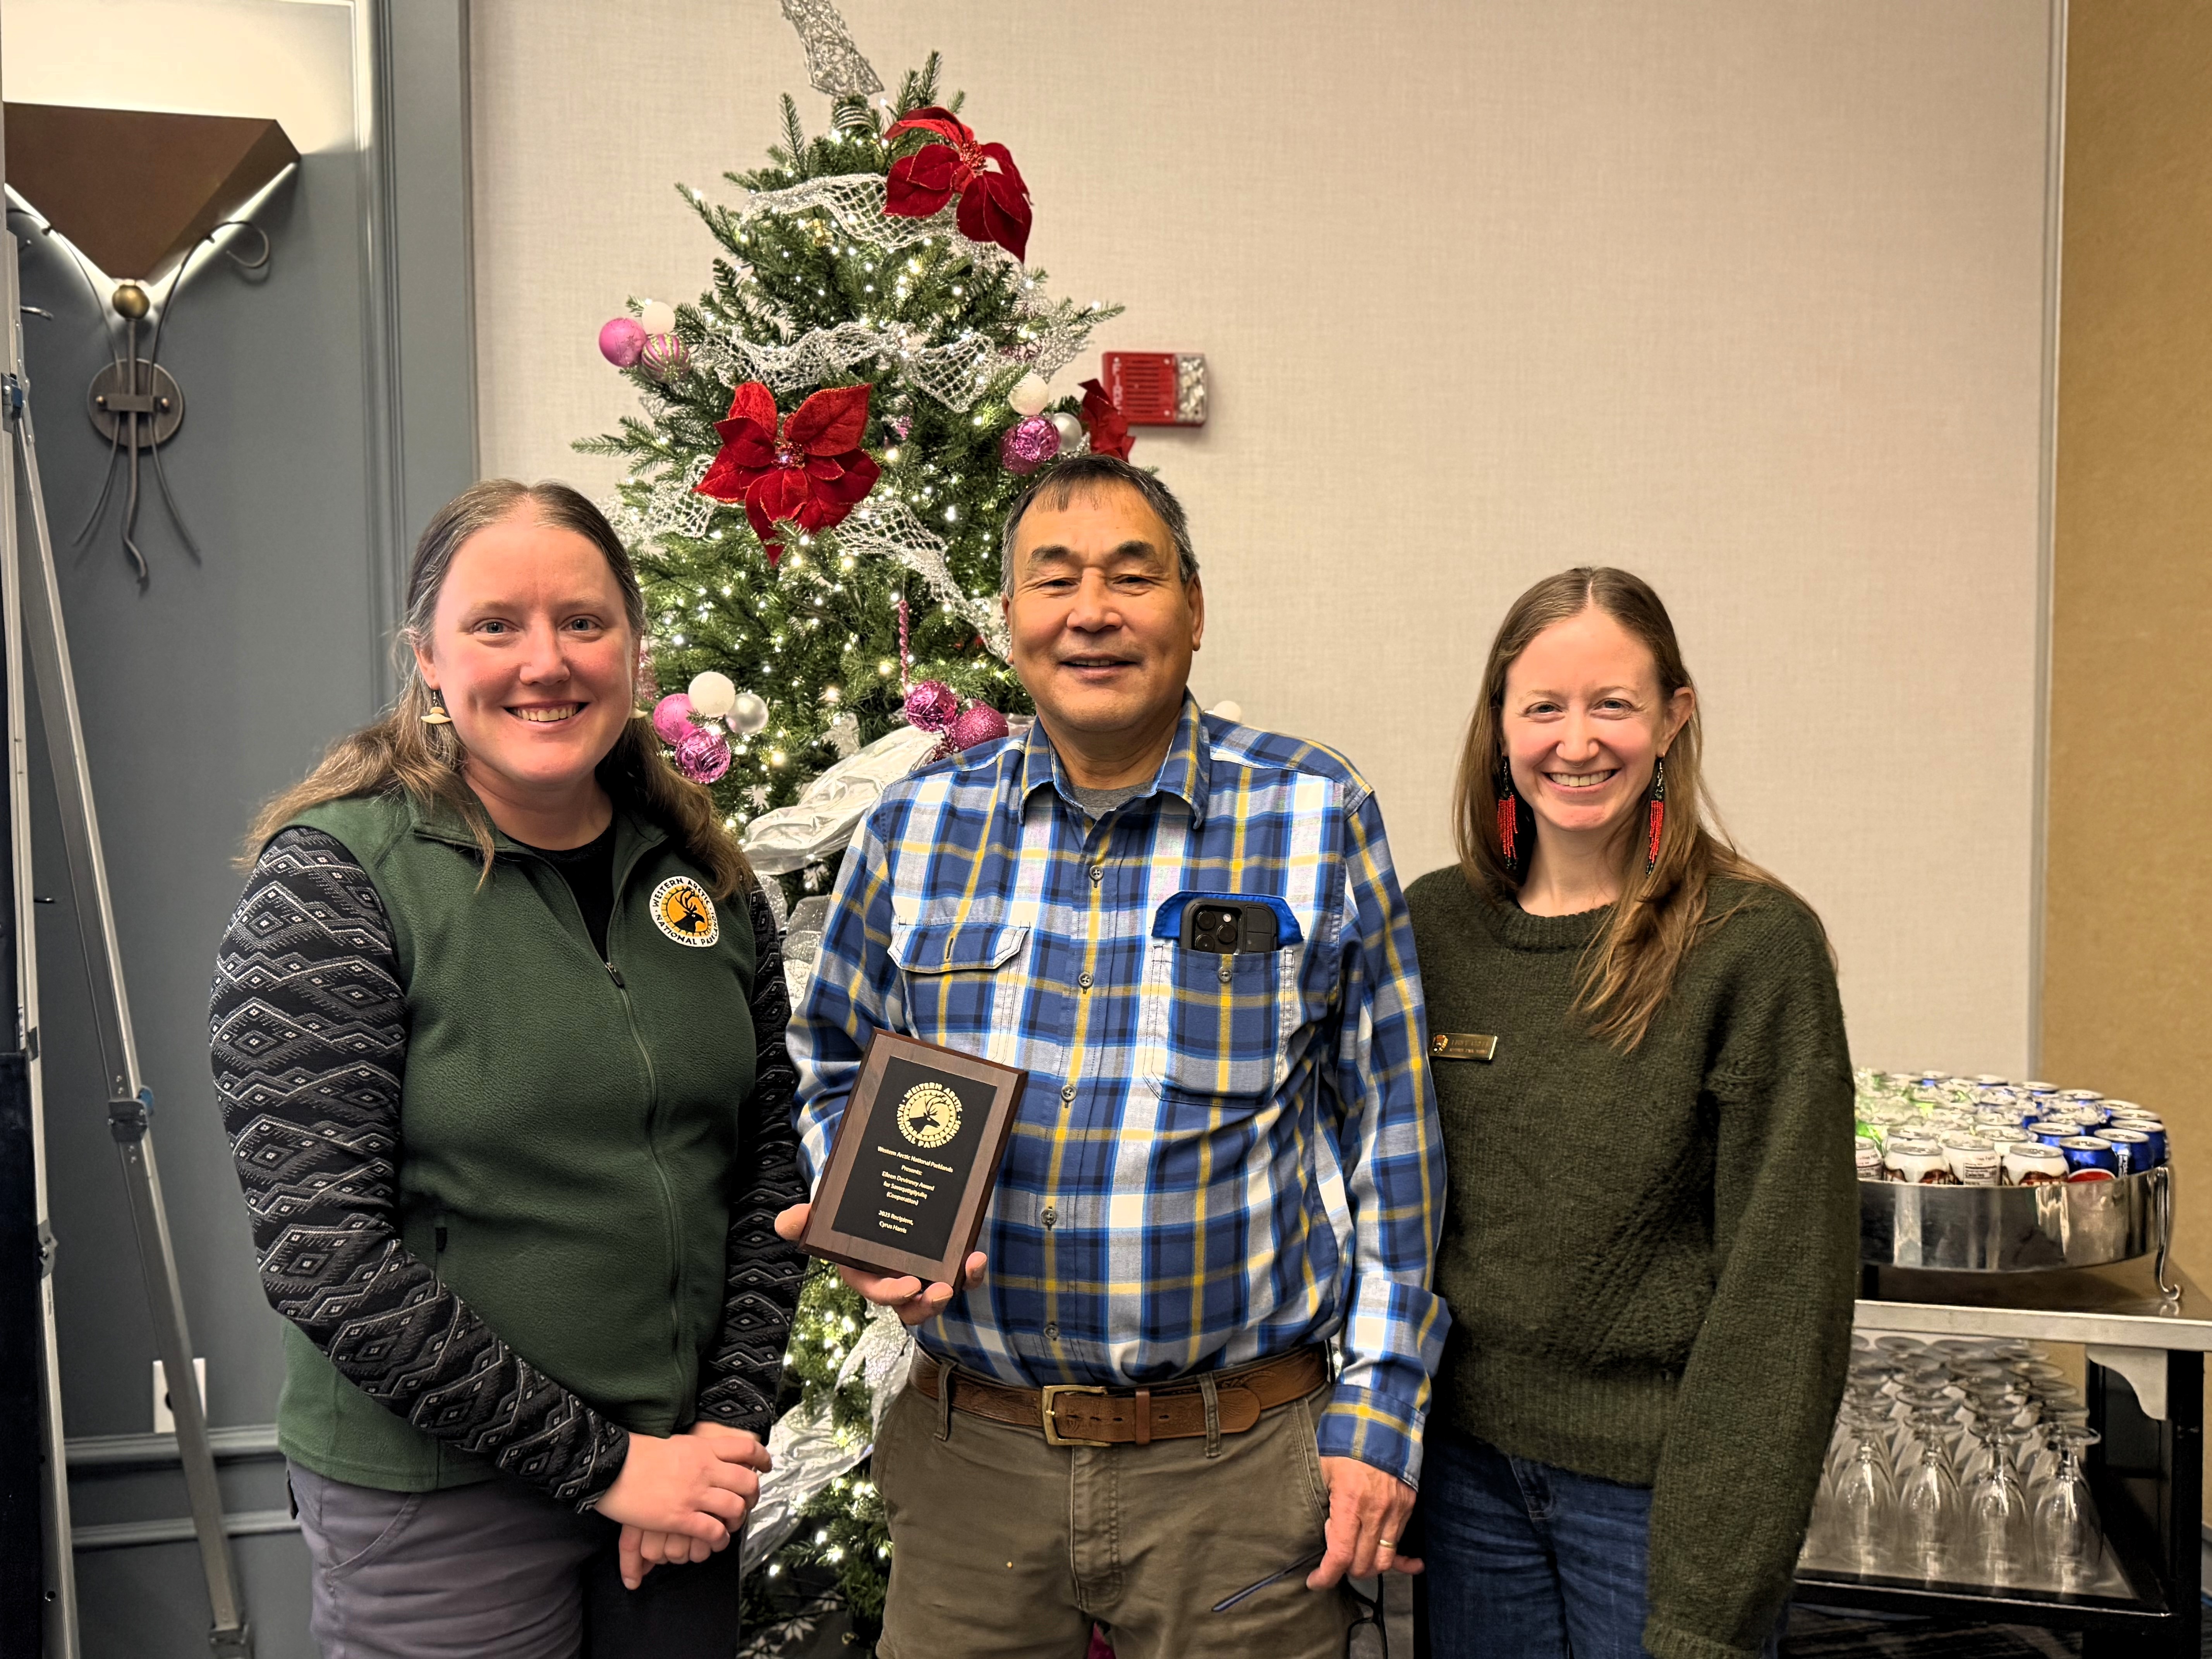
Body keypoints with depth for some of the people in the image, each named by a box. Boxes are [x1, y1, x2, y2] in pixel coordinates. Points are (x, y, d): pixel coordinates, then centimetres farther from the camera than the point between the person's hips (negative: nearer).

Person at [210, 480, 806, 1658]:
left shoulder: (700, 869, 2)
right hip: (439, 1498, -4)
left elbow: (768, 1160, 7)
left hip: (681, 1465, 5)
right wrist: (599, 1462, -16)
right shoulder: (331, 879, -13)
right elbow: (324, 1253, -17)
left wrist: (731, 1422, -4)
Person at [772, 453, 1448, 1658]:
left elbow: (1388, 1128, -1)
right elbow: (831, 1069, 14)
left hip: (1238, 1466, -1)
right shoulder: (914, 830, 2)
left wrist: (1380, 1405, -3)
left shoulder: (1317, 818, -4)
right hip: (970, 1456, 2)